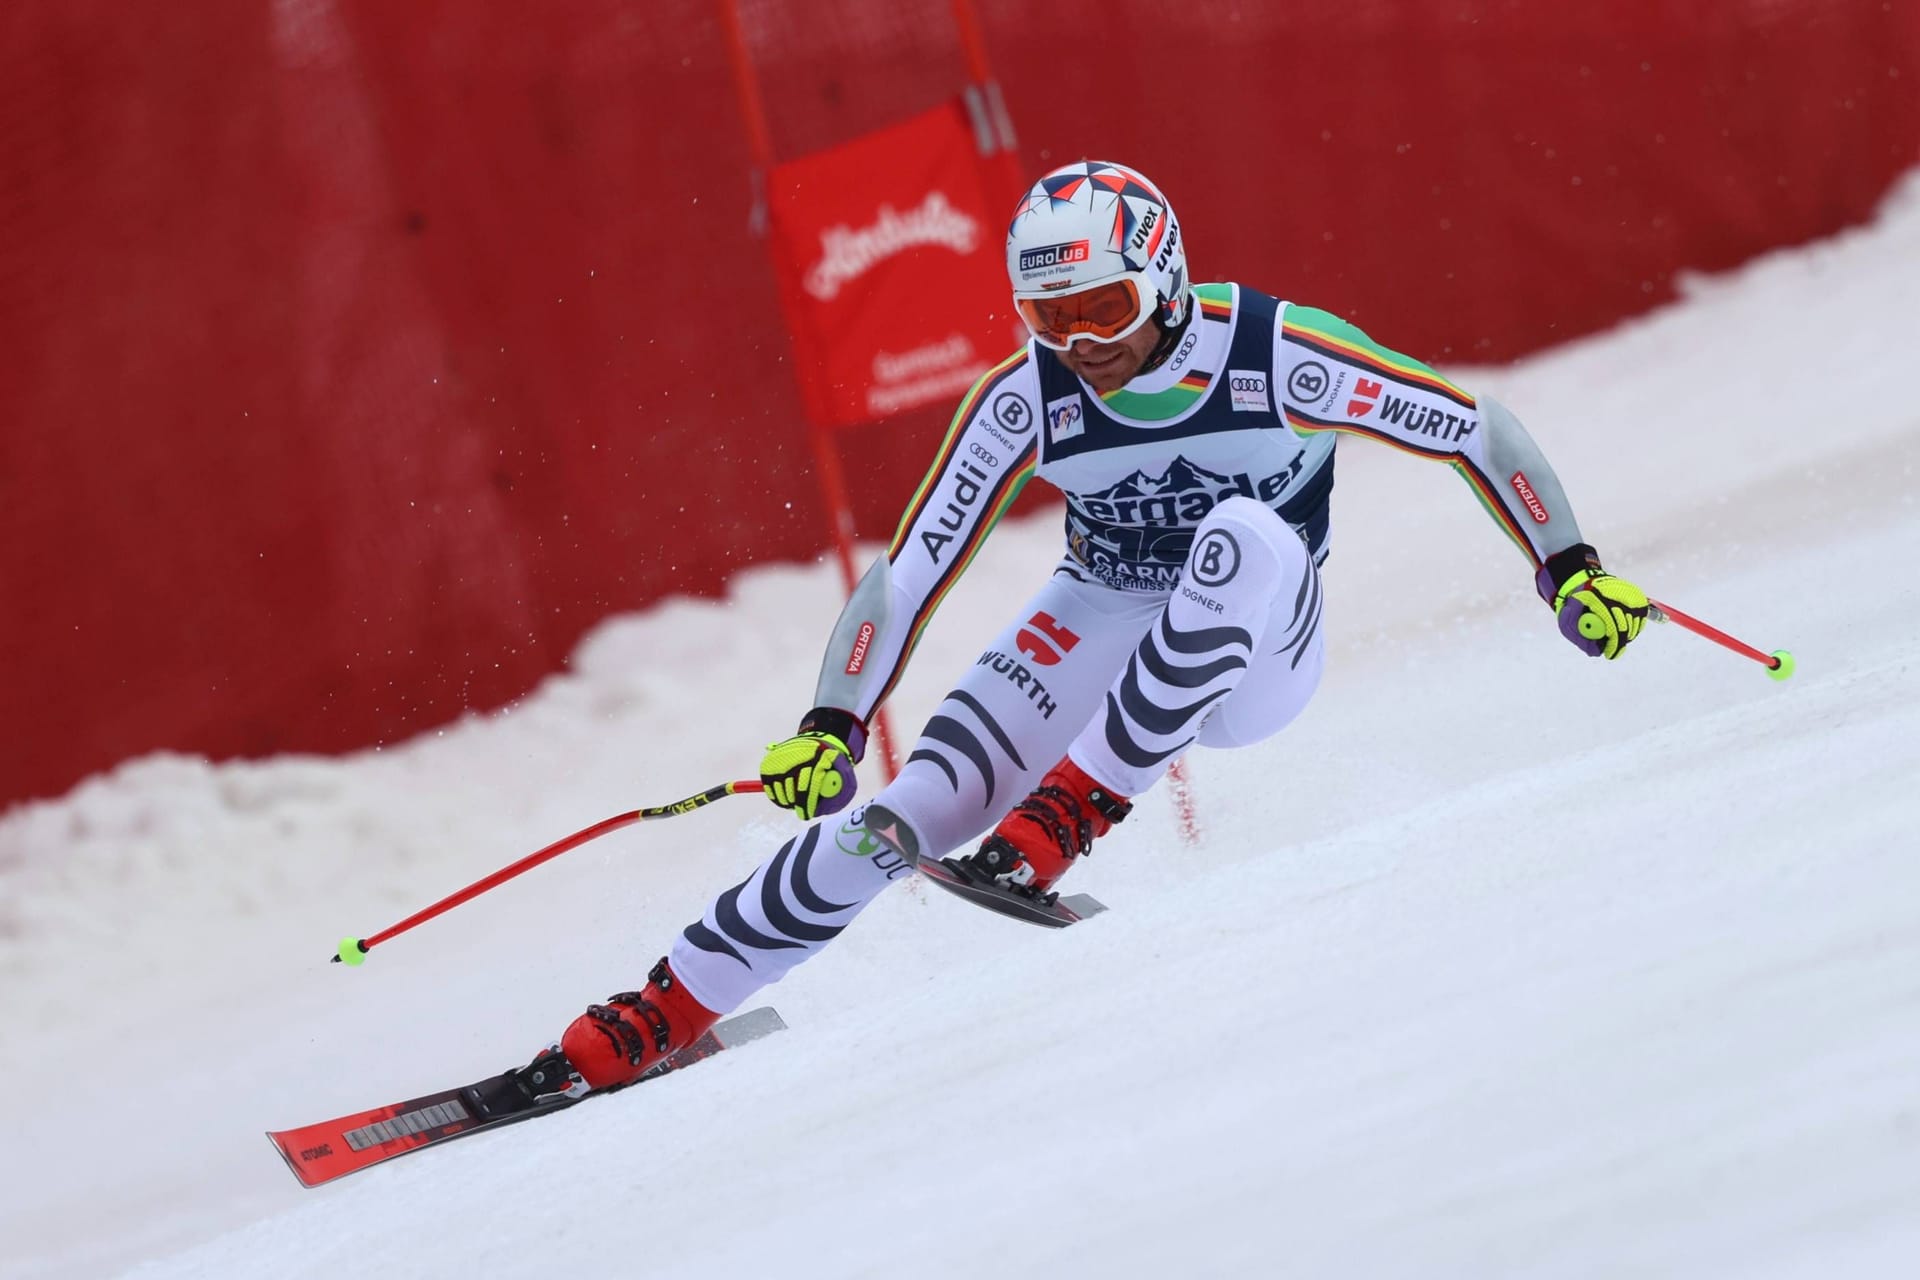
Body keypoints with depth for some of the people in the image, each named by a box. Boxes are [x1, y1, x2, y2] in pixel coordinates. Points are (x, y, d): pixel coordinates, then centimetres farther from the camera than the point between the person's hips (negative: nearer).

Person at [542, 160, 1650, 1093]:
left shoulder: (1275, 355, -23)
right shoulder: (1025, 402, -16)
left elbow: (1477, 431, -14)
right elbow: (912, 569, -11)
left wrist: (1569, 570, -21)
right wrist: (833, 726, -20)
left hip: (1255, 657, -1)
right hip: (1100, 628, 2)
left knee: (1248, 535, -37)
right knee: (907, 819, -19)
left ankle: (1060, 823, -30)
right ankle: (660, 1016, -9)